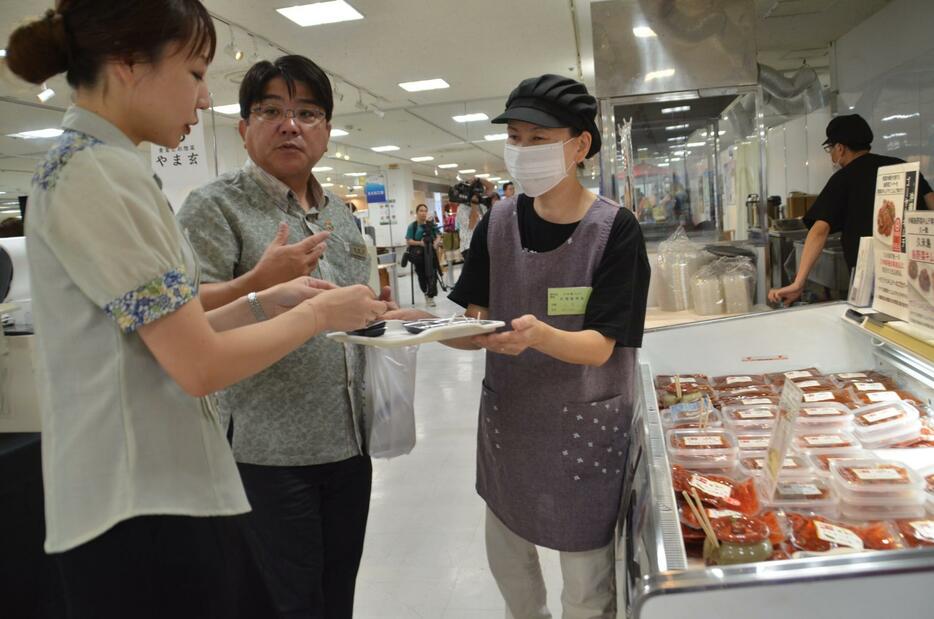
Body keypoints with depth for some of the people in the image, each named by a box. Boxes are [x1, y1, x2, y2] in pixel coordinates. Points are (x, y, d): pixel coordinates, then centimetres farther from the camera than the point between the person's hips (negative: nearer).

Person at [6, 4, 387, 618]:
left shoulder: (89, 164, 12)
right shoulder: (101, 171, -18)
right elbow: (201, 367, -21)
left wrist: (264, 303, 6)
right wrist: (319, 314, -8)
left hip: (163, 487, 9)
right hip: (147, 510, -9)